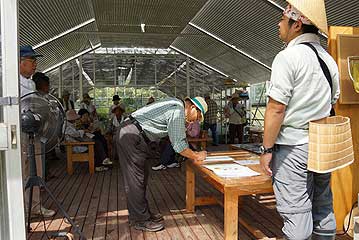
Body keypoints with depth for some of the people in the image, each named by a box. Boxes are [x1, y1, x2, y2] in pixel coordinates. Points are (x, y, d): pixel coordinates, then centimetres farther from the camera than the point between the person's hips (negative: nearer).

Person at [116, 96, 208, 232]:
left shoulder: (176, 105, 15)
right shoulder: (177, 111, -16)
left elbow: (179, 138, 23)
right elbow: (178, 145, -16)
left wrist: (193, 155, 18)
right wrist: (197, 156, -2)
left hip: (130, 134, 11)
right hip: (131, 137, -11)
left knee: (141, 176, 16)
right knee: (136, 180, -3)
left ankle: (139, 214, 27)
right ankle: (141, 220, 7)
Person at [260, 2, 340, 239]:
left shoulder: (288, 57, -12)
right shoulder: (329, 59, 12)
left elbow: (276, 108, -18)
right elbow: (331, 105, 16)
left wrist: (267, 149, -11)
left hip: (292, 146, -8)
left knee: (296, 212, 1)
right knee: (323, 208, 17)